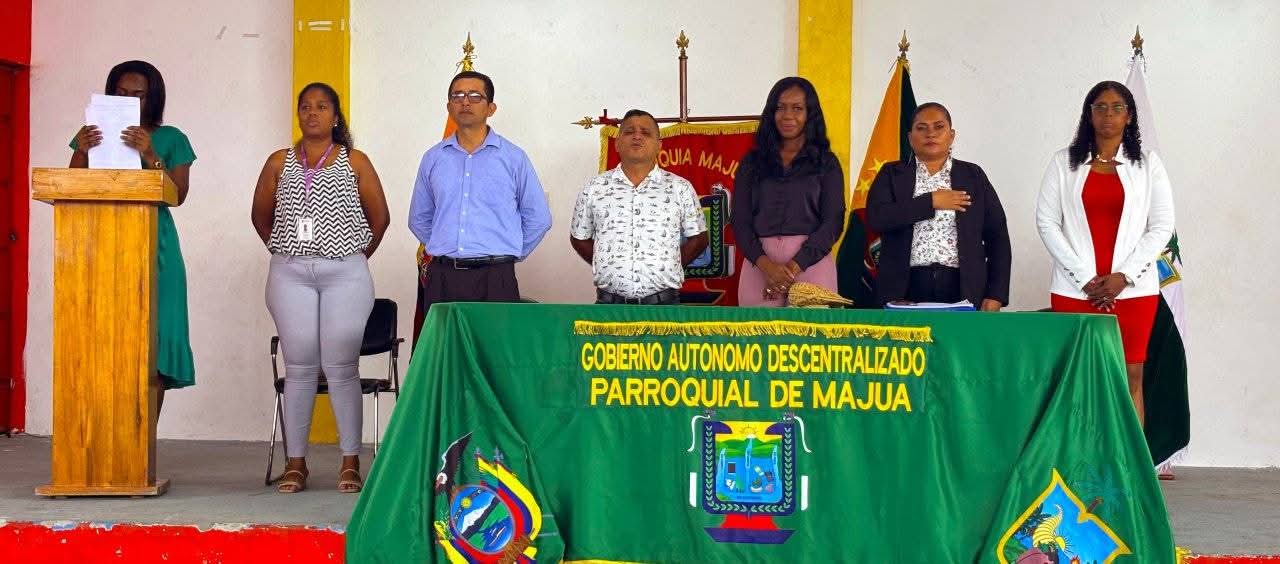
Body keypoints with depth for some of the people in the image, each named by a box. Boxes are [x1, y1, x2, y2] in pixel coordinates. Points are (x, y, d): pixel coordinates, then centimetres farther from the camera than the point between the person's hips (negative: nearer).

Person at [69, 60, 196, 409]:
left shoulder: (171, 139, 9)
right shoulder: (95, 134, 14)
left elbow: (178, 194, -3)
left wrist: (150, 156, -16)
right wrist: (80, 152, -9)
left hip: (153, 250, -1)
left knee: (152, 344, -5)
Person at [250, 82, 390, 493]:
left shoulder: (355, 162, 6)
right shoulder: (279, 163, 11)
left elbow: (379, 217, 10)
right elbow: (261, 216, 19)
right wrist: (286, 252, 13)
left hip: (345, 274, -2)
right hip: (290, 275, 2)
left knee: (341, 367, -3)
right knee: (299, 368, 2)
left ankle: (351, 462, 4)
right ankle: (295, 462, 7)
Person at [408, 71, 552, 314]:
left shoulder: (513, 158, 4)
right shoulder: (433, 158, 11)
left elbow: (538, 219, 7)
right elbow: (419, 219, 19)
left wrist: (508, 256, 7)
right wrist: (445, 249, 12)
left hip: (495, 278, -2)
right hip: (442, 276, 2)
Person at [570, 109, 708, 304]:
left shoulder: (680, 189, 4)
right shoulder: (594, 189, 5)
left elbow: (698, 238, 10)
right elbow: (579, 238, 15)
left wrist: (669, 267, 1)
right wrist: (609, 266, 5)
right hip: (609, 302, 0)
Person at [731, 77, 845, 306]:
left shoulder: (826, 162, 7)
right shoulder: (752, 162, 11)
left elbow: (833, 221, -1)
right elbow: (740, 220, 3)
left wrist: (794, 267, -13)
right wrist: (767, 265, -13)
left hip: (811, 262, -1)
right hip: (759, 265, 1)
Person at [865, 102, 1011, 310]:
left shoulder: (973, 176, 12)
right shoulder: (892, 174, 9)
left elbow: (997, 238, 10)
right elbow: (875, 218, -8)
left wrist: (995, 295, 1)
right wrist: (931, 201, -9)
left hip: (962, 290, 1)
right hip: (906, 289, -1)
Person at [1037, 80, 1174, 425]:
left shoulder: (1148, 164, 8)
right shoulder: (1064, 163, 7)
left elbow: (1162, 226, 4)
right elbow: (1047, 222, 1)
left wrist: (1124, 276, -8)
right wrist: (1084, 277, -7)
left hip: (1132, 288, 0)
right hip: (1075, 289, 0)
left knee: (1130, 377, 1)